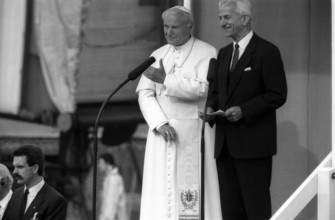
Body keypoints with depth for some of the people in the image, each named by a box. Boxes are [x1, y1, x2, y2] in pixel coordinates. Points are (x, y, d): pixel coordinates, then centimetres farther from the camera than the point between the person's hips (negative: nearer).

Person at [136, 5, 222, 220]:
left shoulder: (207, 53, -1)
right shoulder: (158, 55, 13)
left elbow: (202, 89, -16)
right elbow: (145, 94, 5)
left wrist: (166, 80, -17)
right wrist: (161, 124, -10)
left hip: (193, 133, -4)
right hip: (161, 133, 5)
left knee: (192, 191, -7)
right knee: (161, 191, 0)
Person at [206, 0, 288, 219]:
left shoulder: (267, 52, -6)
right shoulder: (224, 53, 17)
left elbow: (277, 95, -10)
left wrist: (244, 110, -19)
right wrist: (211, 107, 2)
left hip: (253, 143, -7)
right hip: (225, 144, 7)